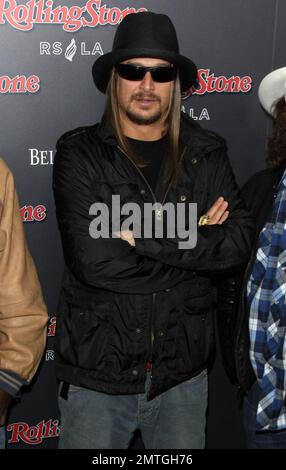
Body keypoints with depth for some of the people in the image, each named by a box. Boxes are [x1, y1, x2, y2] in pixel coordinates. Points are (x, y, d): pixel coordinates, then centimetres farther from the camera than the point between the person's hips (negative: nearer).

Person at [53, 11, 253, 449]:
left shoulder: (207, 153, 2)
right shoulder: (80, 154, -7)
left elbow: (239, 242, -9)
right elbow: (91, 259, -19)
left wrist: (147, 237, -19)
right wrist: (191, 238, -13)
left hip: (183, 372, 3)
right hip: (97, 373, -2)